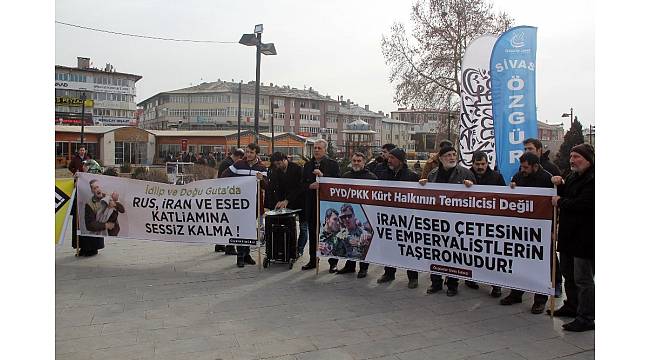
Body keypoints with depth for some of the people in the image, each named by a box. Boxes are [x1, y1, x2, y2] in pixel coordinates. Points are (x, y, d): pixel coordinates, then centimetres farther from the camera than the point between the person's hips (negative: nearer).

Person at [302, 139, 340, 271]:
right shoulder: (308, 165, 12)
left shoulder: (333, 164, -1)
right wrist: (310, 186, -10)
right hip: (311, 204, 4)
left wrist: (322, 175, -19)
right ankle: (313, 260, 22)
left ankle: (333, 262, 11)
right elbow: (303, 184, 11)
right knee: (313, 233, 11)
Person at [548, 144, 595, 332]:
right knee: (569, 275, 20)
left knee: (583, 279, -2)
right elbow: (565, 197, 19)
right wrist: (559, 186, 1)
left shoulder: (593, 179, -16)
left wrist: (560, 202, -11)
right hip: (569, 235, 10)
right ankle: (572, 306, 36)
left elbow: (583, 204, -25)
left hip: (584, 237, -9)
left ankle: (586, 318, 7)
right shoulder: (572, 177, 15)